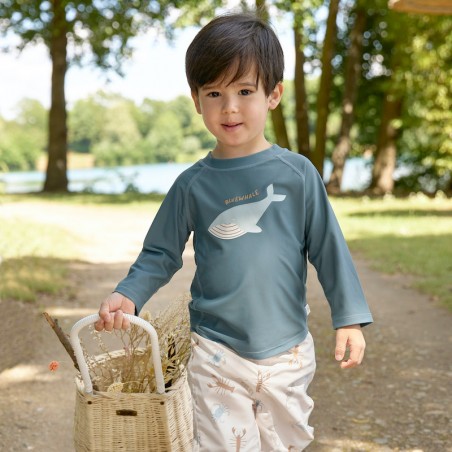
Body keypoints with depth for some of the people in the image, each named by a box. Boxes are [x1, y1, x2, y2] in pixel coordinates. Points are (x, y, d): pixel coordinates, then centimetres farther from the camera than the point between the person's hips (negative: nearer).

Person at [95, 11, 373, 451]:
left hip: (288, 351, 1)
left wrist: (349, 318, -1)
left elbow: (328, 246, -1)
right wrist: (127, 296, -13)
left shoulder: (297, 173, -5)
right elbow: (161, 254, 3)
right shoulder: (193, 183, -3)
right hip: (217, 351, -1)